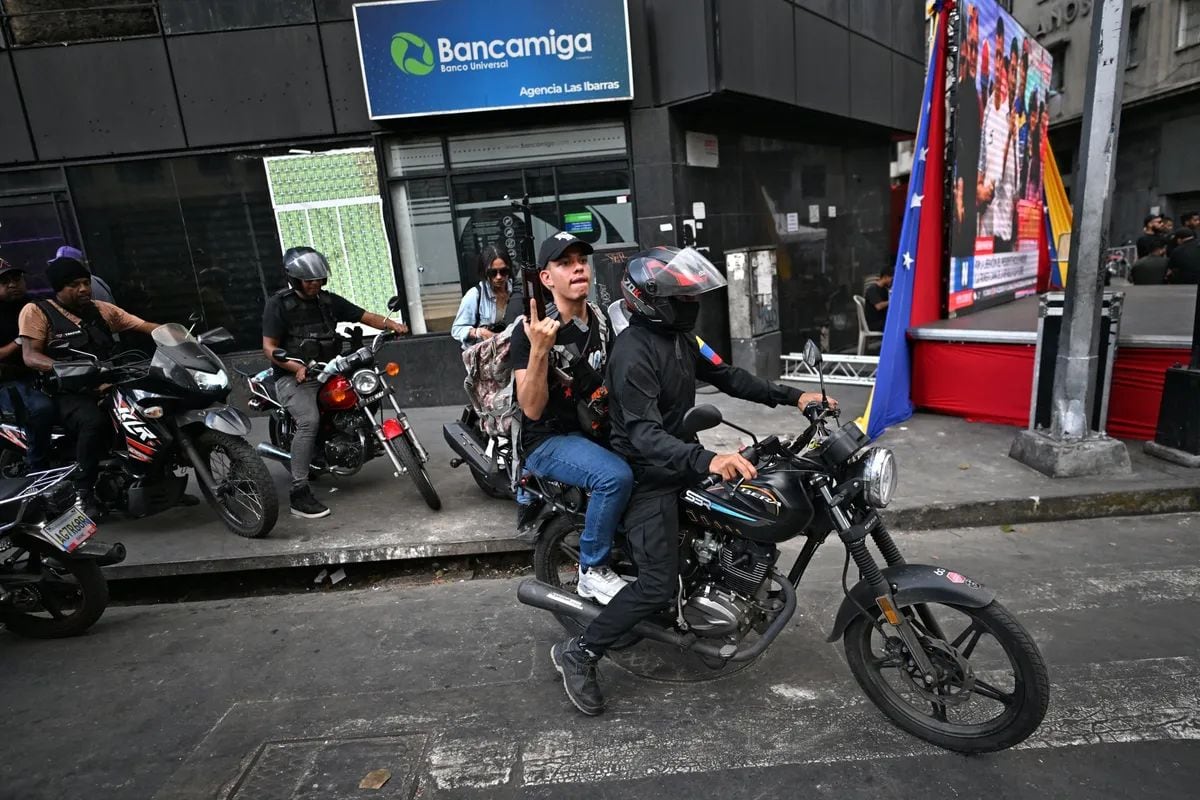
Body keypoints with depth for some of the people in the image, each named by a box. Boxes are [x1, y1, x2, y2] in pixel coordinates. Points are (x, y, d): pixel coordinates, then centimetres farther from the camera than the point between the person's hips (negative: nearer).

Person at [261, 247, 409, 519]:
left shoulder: (329, 300, 10)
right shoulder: (278, 303, -5)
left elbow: (364, 316, 8)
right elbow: (269, 347, -10)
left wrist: (392, 324, -10)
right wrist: (297, 367, -26)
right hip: (293, 378, -6)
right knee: (309, 420, -29)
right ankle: (299, 495, -27)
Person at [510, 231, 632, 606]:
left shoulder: (602, 321, 5)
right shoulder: (530, 331, -14)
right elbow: (532, 409, -21)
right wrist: (539, 349, -33)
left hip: (595, 428, 7)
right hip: (549, 441, -6)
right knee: (616, 476, -30)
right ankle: (592, 570, -8)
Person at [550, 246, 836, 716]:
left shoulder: (679, 335, 6)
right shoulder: (634, 353, -24)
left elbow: (725, 376, 13)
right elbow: (644, 435, -33)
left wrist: (792, 396, 6)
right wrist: (706, 460, -48)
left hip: (681, 461, 10)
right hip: (649, 477, -9)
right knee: (659, 584, -11)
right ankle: (578, 653, 4)